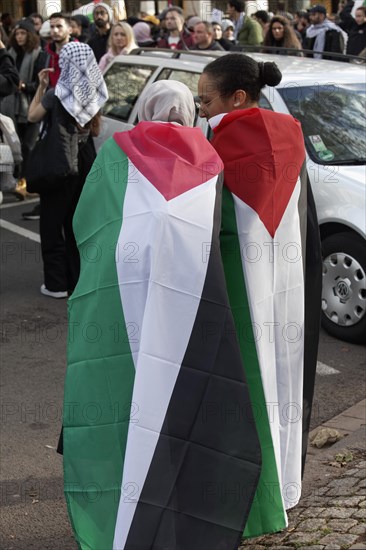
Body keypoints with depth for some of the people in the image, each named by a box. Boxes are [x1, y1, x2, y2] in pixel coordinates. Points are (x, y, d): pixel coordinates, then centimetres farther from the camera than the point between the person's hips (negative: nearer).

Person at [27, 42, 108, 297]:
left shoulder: (57, 94, -15)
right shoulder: (94, 94, -2)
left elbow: (33, 116, -2)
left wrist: (41, 87, 5)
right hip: (84, 160, 5)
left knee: (52, 222, 5)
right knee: (78, 222, 14)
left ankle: (57, 283, 5)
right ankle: (78, 278, 19)